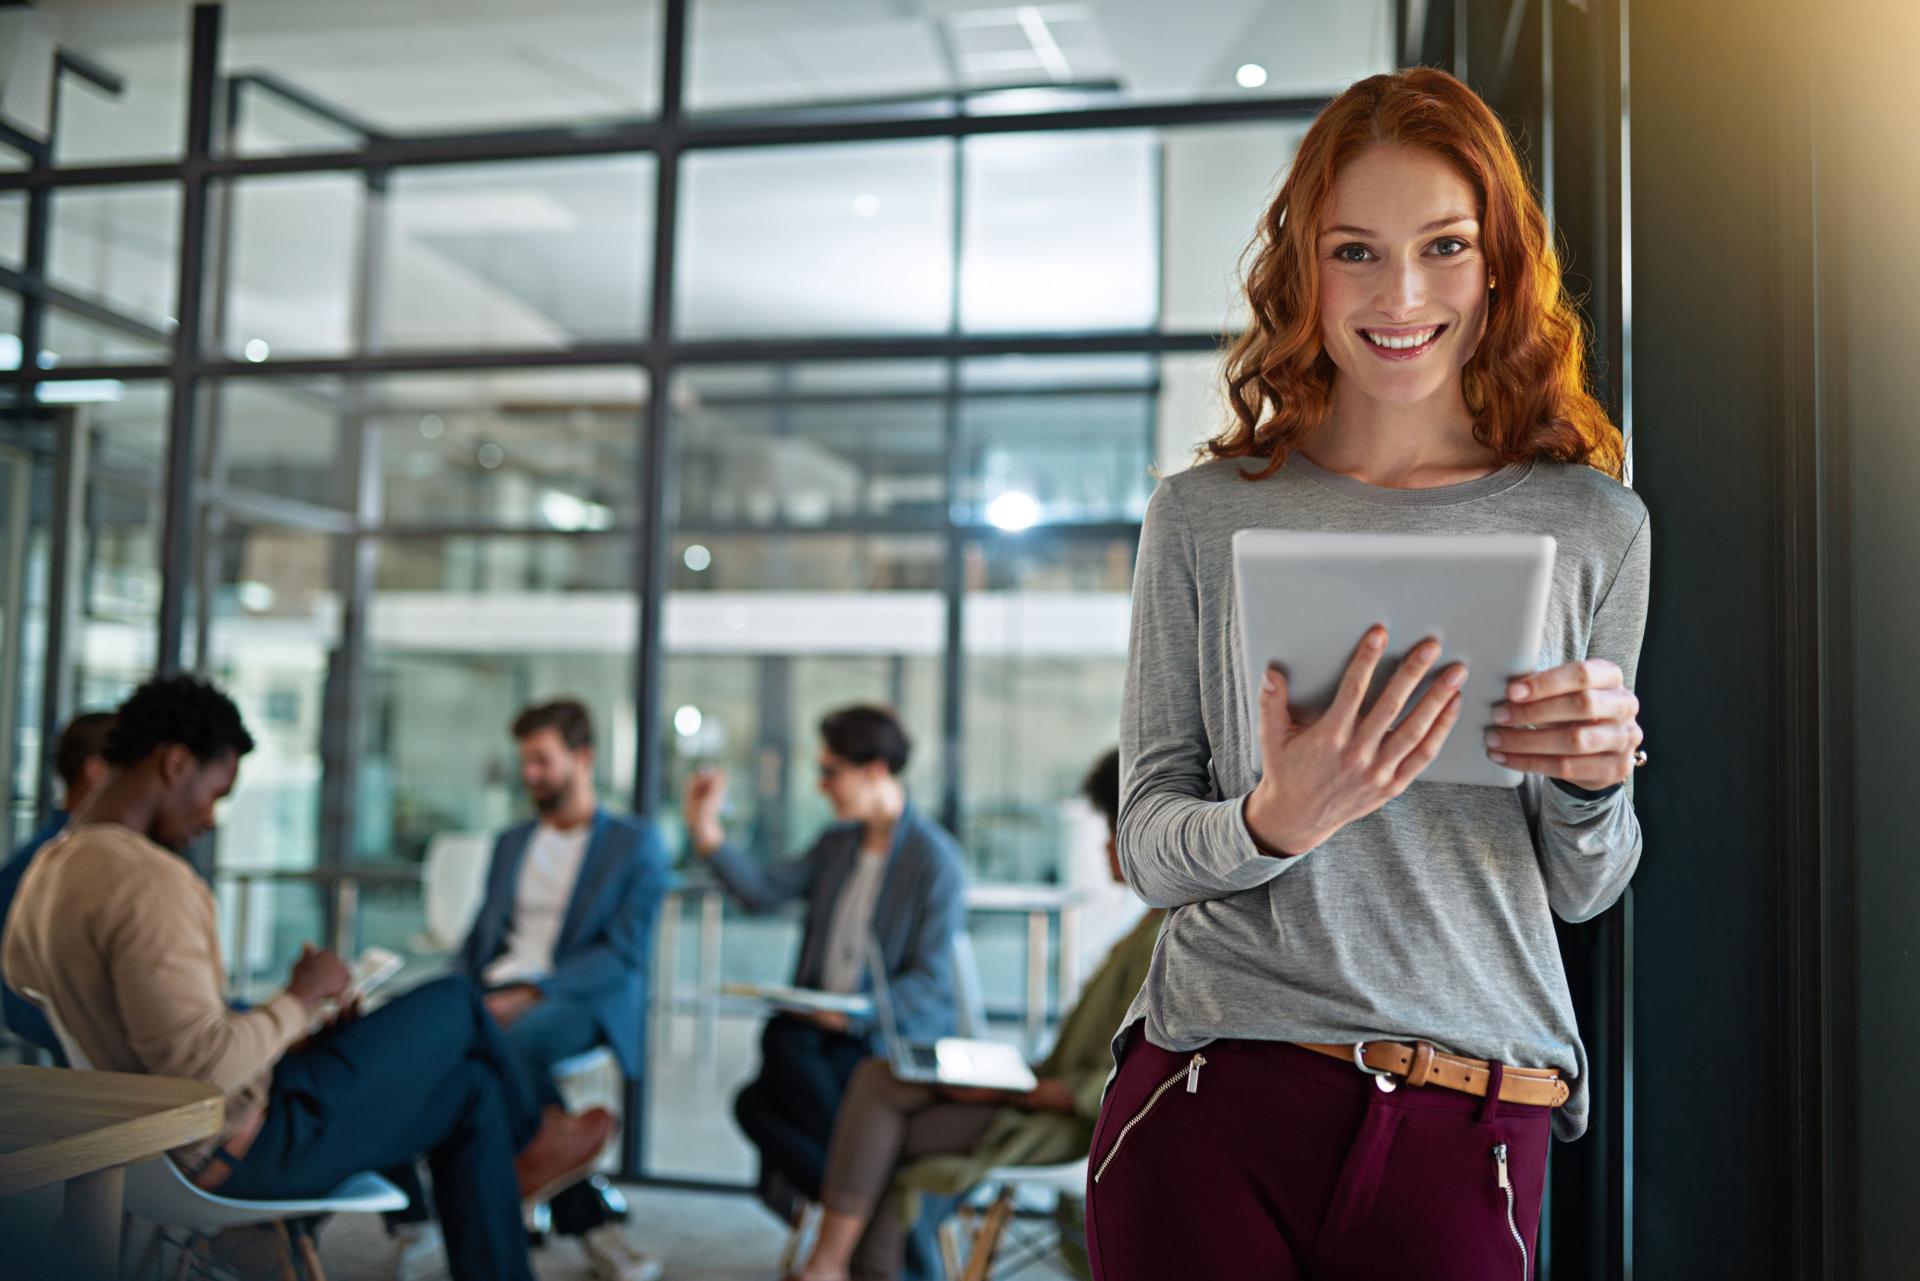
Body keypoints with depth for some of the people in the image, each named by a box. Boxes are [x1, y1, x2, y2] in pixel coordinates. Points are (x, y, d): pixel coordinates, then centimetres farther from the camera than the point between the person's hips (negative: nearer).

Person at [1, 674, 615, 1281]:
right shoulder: (148, 882, -27)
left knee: (471, 1091, 16)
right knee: (454, 1004, 5)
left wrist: (287, 1027, 11)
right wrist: (300, 999, -16)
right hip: (243, 1152, -10)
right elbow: (201, 1066, -32)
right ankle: (528, 1142, 34)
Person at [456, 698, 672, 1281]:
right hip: (498, 995, 5)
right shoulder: (511, 843, 25)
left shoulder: (637, 844, 7)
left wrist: (534, 993, -16)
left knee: (521, 1042, -38)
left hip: (582, 1000, -5)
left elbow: (626, 953, -4)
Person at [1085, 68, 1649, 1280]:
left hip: (1467, 1129, 1)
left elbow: (1581, 892, 8)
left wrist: (1595, 780, -13)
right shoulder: (1205, 517, 0)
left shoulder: (1594, 527, 3)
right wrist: (1273, 822, -20)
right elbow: (1150, 849, 1)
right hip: (1211, 1096, 0)